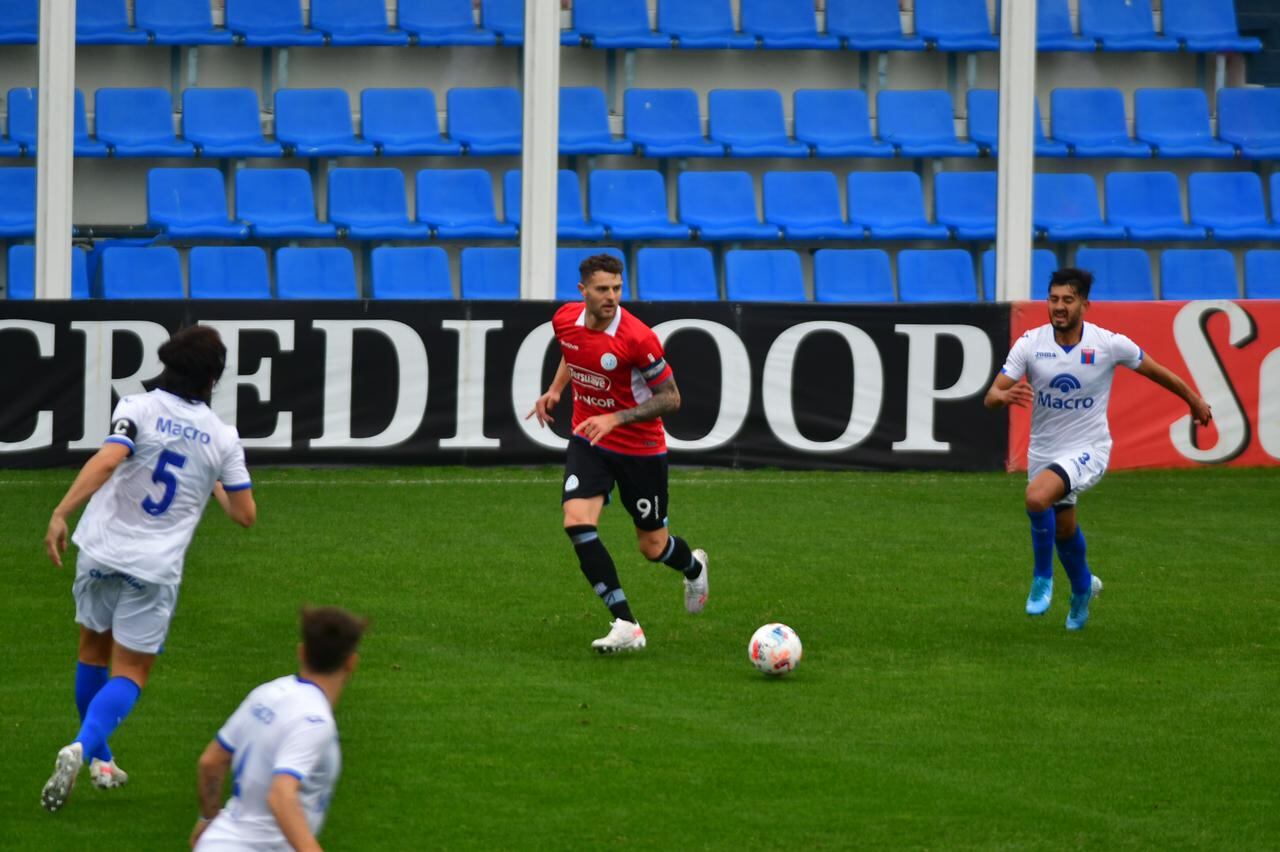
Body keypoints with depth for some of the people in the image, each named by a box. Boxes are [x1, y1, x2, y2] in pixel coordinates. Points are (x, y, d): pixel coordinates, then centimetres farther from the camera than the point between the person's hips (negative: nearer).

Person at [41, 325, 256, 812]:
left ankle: (99, 759, 28)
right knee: (129, 674, 4)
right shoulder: (223, 438, 1)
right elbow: (245, 514, 7)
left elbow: (106, 460, -23)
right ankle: (82, 749, -21)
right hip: (155, 569, -1)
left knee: (93, 656, 21)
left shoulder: (139, 408, -5)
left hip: (101, 553, 1)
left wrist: (61, 514, -26)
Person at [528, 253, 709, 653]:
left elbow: (670, 398, -18)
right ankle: (626, 626, -16)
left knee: (653, 547, 7)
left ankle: (694, 566, 48)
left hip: (640, 449, -4)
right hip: (588, 442, 4)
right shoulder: (565, 319, -8)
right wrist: (555, 390, 4)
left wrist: (615, 418, -28)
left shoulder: (638, 338, -24)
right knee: (577, 523, -21)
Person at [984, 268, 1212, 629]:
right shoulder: (1030, 344, -11)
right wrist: (1004, 396, -39)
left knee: (1037, 496, -30)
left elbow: (1155, 370, 3)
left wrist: (1194, 401, 17)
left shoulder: (1110, 344, -15)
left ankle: (1043, 578, -9)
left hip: (1087, 450, -4)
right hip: (1044, 449, 4)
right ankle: (1082, 587, 51)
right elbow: (991, 396, -14)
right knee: (1063, 529, 19)